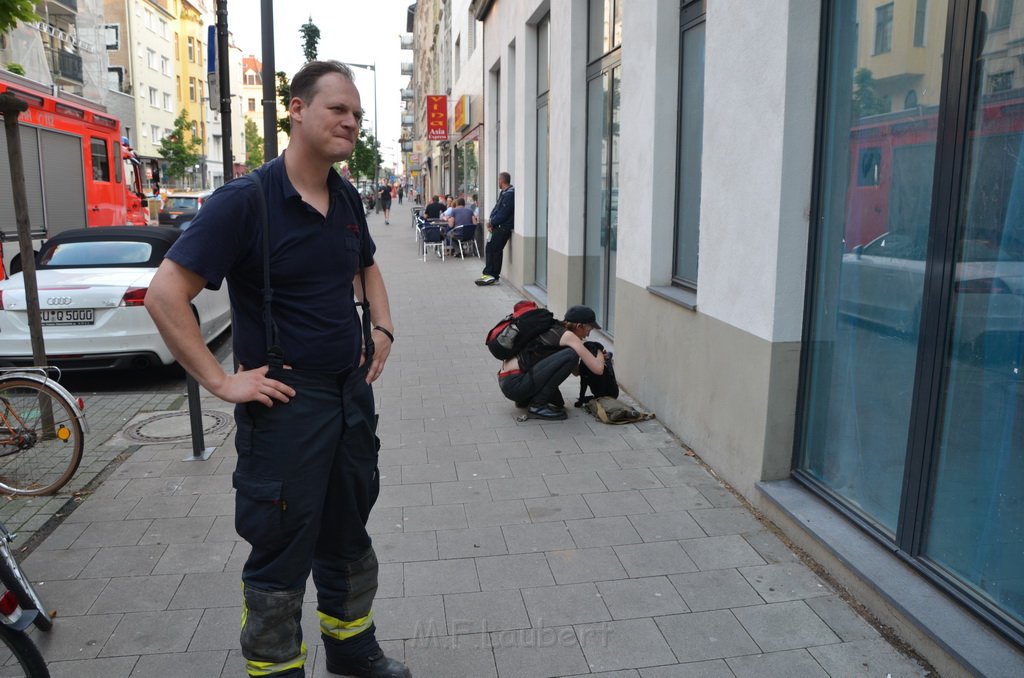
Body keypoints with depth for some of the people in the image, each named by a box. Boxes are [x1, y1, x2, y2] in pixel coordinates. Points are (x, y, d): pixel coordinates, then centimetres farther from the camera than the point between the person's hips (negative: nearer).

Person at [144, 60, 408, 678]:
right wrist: (222, 381, -18)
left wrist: (383, 329, 10)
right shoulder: (245, 202, -16)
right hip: (285, 400, -7)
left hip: (353, 389, 7)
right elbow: (166, 294, -18)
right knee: (282, 553, 6)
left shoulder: (347, 199, 6)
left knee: (349, 534, 21)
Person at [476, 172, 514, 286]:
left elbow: (503, 213, -21)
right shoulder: (503, 193, 16)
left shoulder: (509, 194, -17)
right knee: (490, 248, 10)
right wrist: (490, 220, 2)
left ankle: (492, 276, -4)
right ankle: (489, 275, 14)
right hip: (498, 226, 10)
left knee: (495, 250, -8)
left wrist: (492, 222, -12)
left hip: (504, 227, -10)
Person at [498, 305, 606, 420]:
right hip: (514, 384, -10)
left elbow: (576, 371, 23)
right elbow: (598, 369, -14)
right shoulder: (567, 336, -11)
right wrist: (599, 353, 7)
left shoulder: (556, 330, 16)